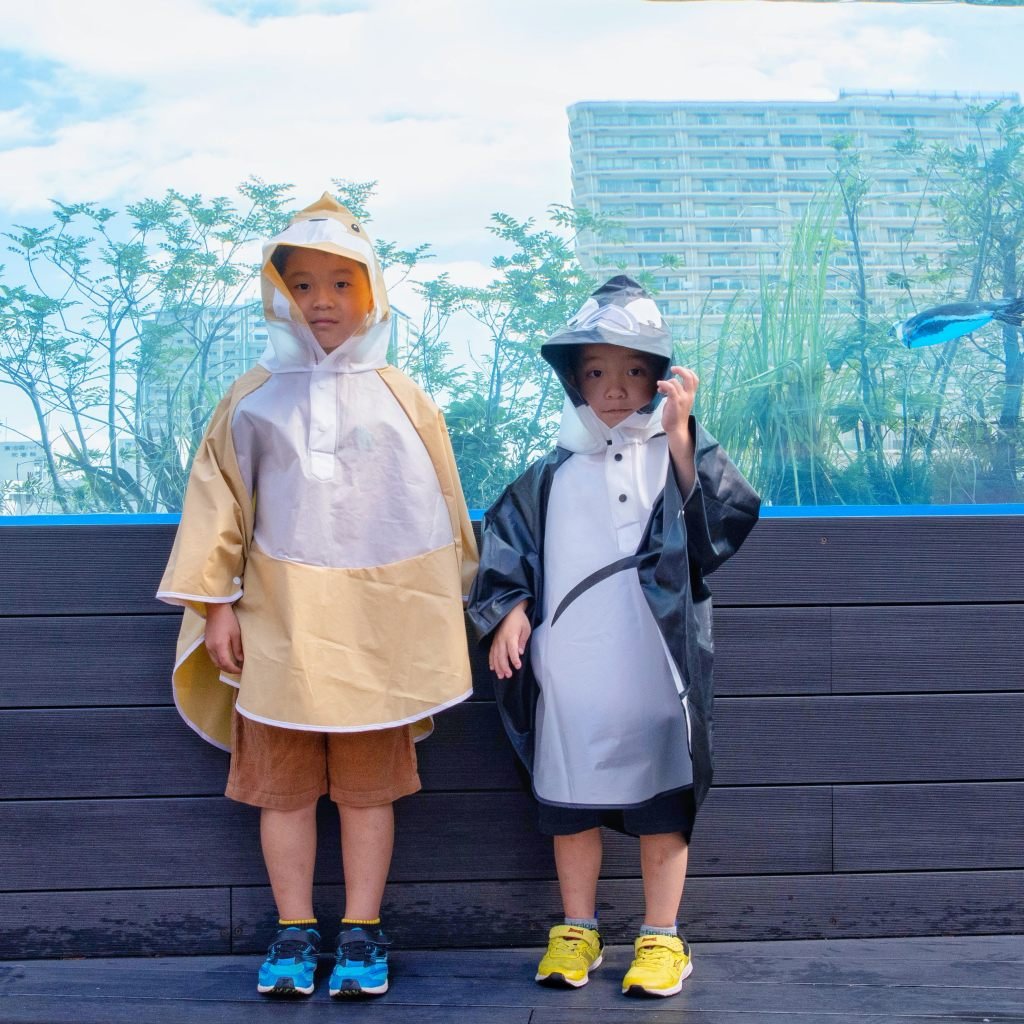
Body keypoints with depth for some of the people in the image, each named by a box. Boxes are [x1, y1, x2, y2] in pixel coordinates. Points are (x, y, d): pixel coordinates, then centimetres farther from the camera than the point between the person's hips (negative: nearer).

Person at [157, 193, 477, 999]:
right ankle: (294, 934, 17)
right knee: (284, 783, 5)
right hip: (279, 623, 1)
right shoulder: (253, 400, 6)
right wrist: (215, 605, 2)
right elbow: (219, 503, 7)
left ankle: (362, 934, 15)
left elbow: (441, 510, 9)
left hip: (374, 627, 0)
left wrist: (441, 612, 10)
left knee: (368, 784, 4)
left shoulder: (402, 400, 5)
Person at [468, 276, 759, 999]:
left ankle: (662, 938, 21)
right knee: (569, 806, 11)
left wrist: (682, 436, -17)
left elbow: (720, 521, -12)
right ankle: (577, 931, 28)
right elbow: (506, 544, 12)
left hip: (654, 673, -2)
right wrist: (508, 608, -2)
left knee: (662, 808, 6)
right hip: (569, 676, 2)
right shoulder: (554, 474, 8)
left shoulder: (677, 454, 3)